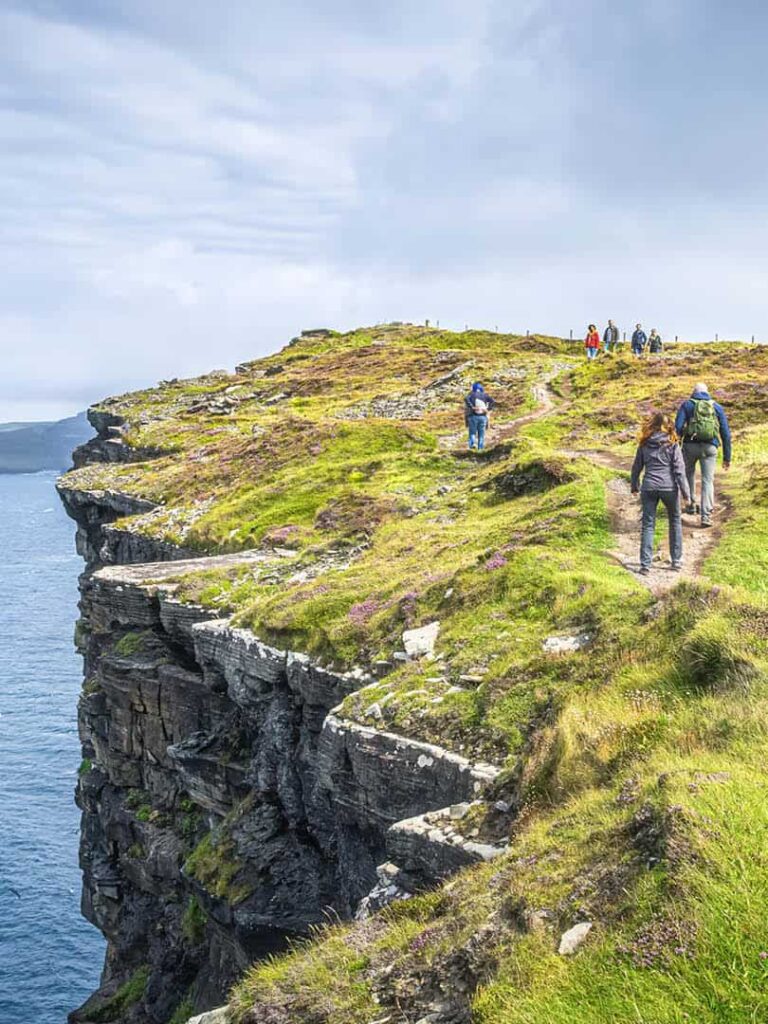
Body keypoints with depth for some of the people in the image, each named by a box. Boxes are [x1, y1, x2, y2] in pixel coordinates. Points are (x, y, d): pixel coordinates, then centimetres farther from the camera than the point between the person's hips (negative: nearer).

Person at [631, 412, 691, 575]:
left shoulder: (644, 444, 5)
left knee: (648, 525, 5)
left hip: (649, 488, 1)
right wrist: (686, 492, -1)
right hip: (669, 488, -1)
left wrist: (634, 486, 26)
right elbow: (679, 470, -6)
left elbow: (636, 467, 11)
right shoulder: (672, 445, -3)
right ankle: (676, 561, 21)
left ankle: (645, 564, -2)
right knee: (675, 522, 17)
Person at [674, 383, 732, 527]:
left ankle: (690, 506, 30)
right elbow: (726, 433, 11)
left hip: (690, 445, 0)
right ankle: (706, 516, -7)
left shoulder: (687, 405, 9)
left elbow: (678, 427, -5)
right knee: (708, 481, 4)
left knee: (689, 474, 26)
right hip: (710, 447, 0)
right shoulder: (717, 407, 15)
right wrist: (727, 457, 15)